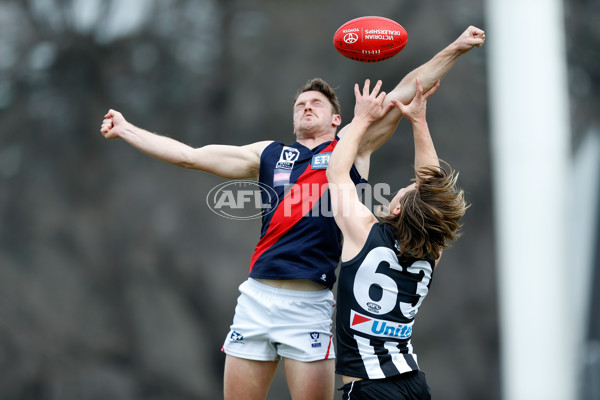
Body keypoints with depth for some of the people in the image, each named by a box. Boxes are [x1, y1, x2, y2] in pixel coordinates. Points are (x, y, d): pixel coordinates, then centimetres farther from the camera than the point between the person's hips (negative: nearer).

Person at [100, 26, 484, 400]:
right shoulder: (269, 154, 18)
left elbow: (404, 93, 5)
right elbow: (190, 156, 21)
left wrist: (455, 49, -1)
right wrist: (126, 130, 23)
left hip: (310, 304, -3)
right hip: (256, 298, 3)